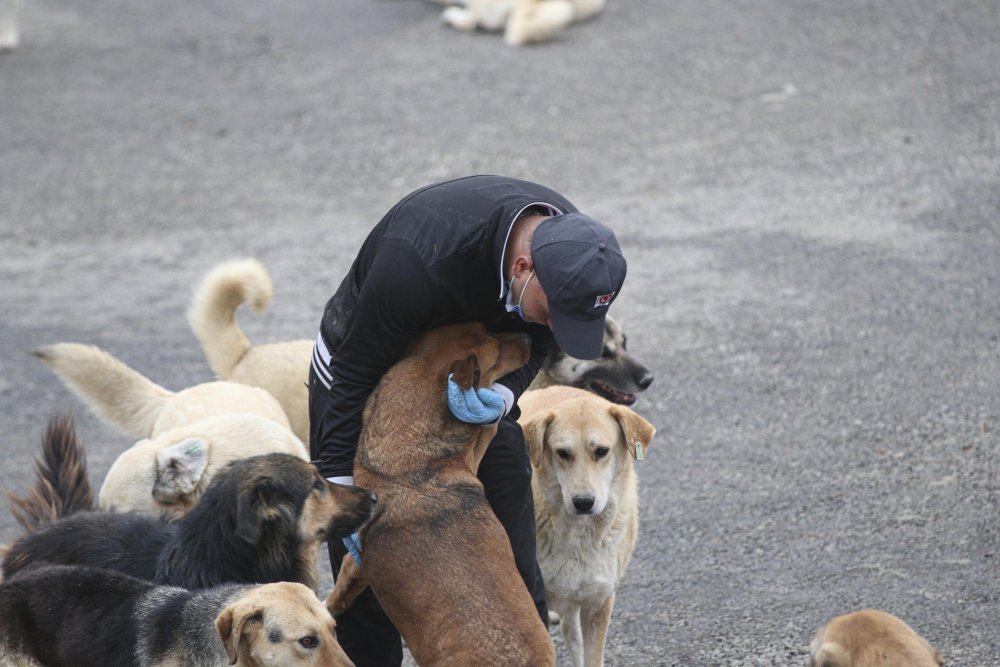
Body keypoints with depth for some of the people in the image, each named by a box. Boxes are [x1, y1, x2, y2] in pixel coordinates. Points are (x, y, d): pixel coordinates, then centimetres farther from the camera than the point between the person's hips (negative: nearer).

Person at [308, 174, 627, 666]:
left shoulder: (569, 241, -23)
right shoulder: (420, 258, -41)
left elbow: (532, 345, -9)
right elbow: (356, 373, -29)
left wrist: (501, 396, -32)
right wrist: (341, 490, -25)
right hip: (364, 372, -5)